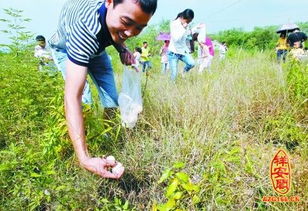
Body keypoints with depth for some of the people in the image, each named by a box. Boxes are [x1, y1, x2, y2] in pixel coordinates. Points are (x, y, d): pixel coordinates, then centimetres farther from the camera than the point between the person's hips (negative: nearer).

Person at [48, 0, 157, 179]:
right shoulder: (85, 28, -46)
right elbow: (72, 96, -52)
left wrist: (122, 49, -23)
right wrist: (85, 159, -60)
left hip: (95, 47, 5)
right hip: (66, 48, -5)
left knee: (112, 101, -2)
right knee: (83, 99, -22)